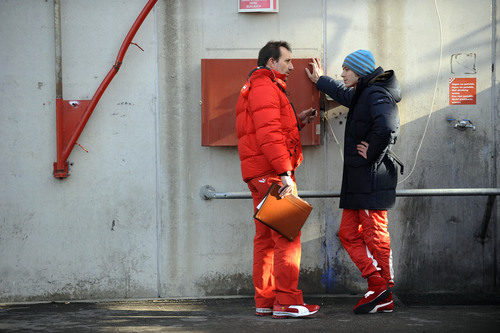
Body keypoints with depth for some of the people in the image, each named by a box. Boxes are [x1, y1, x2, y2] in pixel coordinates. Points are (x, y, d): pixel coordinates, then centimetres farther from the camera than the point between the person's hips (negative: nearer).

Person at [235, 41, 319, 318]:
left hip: (259, 174, 11)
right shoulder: (265, 88, -10)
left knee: (266, 237, 10)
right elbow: (268, 134, -20)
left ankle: (264, 301, 13)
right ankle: (286, 302, -12)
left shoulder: (260, 88, 25)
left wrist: (297, 122, 17)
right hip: (271, 172, -11)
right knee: (287, 236, -11)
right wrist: (285, 172, -24)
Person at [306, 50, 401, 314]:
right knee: (348, 233, 8)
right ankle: (377, 284, 7)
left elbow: (386, 128, -31)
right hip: (357, 180, 10)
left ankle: (384, 296, 0)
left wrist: (372, 156, -19)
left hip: (372, 179, -10)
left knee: (375, 237, -6)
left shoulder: (376, 95, -13)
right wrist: (320, 81, 54)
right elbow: (344, 95, 42)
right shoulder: (361, 95, 18)